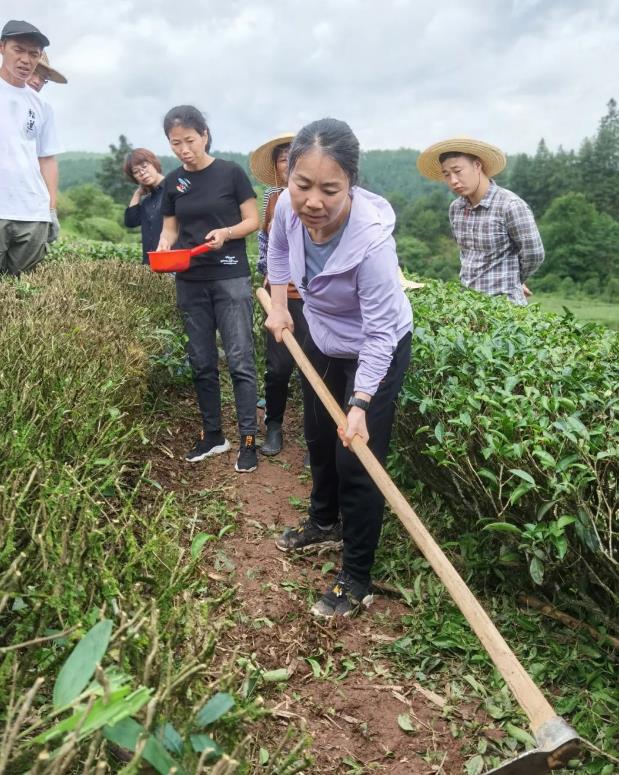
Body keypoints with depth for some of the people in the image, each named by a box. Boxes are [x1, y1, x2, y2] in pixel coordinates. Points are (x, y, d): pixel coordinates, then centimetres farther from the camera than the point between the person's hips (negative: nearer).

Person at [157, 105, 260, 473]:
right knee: (202, 363, 9)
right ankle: (213, 435, 21)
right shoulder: (173, 182, 9)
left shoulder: (231, 172, -3)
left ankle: (249, 440, 0)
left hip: (231, 279, -4)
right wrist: (164, 244, -7)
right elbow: (171, 227, 15)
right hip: (190, 282, 5)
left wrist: (226, 232, -19)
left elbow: (253, 221, -1)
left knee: (240, 361, -6)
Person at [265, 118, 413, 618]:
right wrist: (279, 306, 2)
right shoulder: (288, 207, -21)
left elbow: (380, 332, -31)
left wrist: (360, 404, -35)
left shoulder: (371, 238, -37)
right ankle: (324, 524, 49)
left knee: (357, 460, -5)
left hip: (375, 351, -6)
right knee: (319, 440, 22)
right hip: (321, 339, 7)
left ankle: (357, 579, 14)